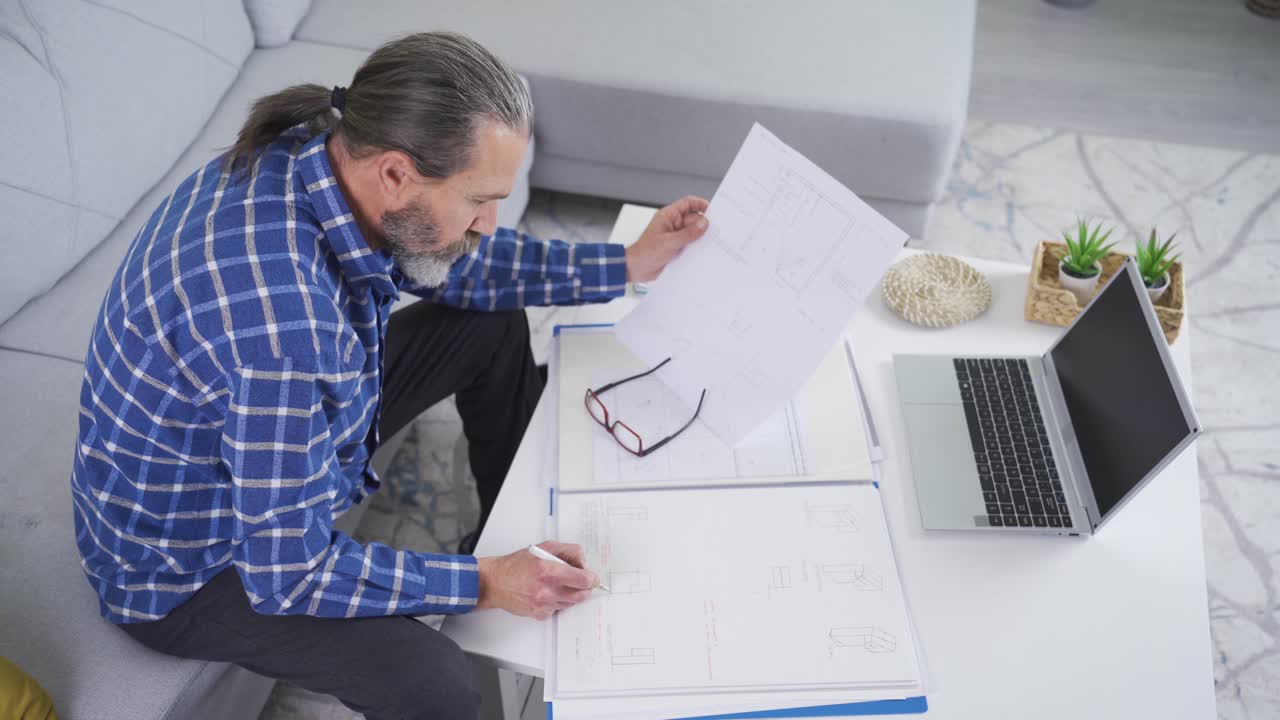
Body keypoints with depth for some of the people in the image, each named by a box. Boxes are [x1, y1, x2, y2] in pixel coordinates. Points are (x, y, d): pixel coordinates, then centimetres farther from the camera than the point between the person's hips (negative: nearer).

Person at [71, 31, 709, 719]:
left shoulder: (327, 154, -16)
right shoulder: (284, 322, -40)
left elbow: (453, 267, 3)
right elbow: (286, 575, -29)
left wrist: (626, 265, 0)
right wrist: (482, 584, -22)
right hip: (187, 562, -8)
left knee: (493, 324, 7)